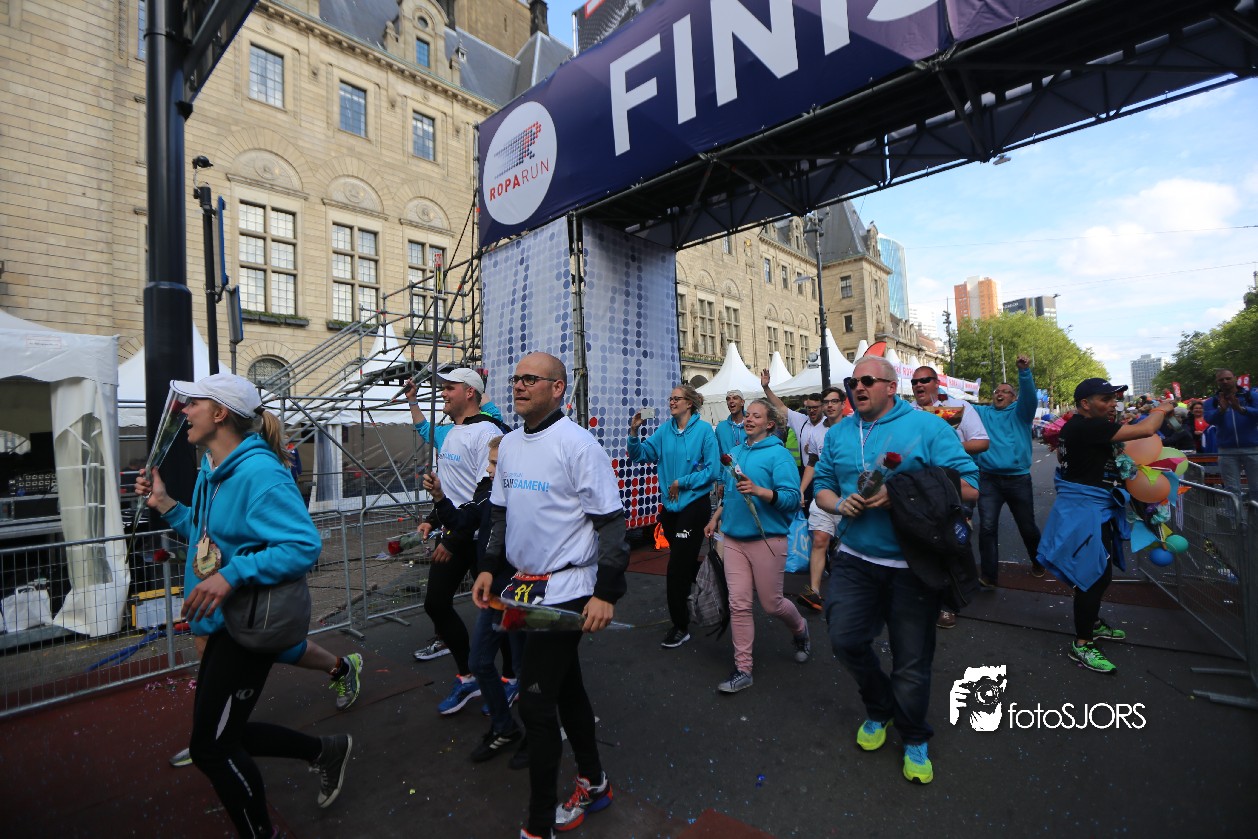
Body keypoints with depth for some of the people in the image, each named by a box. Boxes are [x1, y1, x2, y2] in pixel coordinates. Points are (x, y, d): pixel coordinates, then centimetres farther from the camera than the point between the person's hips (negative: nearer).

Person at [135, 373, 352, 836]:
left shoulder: (259, 472, -24)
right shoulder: (211, 470, 7)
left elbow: (303, 546, -30)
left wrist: (231, 576, -34)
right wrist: (166, 505, 10)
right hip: (224, 621, 10)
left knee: (211, 747, 4)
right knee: (219, 730, 21)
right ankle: (325, 751, 36)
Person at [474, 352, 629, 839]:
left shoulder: (577, 444, -16)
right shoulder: (509, 443, 7)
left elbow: (611, 522, -17)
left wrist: (606, 593, -19)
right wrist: (490, 567, 11)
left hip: (565, 592, -8)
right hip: (524, 586, 8)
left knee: (536, 701, -1)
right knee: (566, 687, 21)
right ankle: (593, 783, 42)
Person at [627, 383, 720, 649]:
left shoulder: (704, 430, -11)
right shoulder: (665, 430, 3)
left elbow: (713, 470, -13)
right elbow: (640, 455, 0)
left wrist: (682, 482, -14)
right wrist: (634, 433, -16)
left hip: (694, 505, -5)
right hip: (670, 506, 6)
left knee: (677, 567, -4)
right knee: (686, 561, 20)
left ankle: (680, 627, 12)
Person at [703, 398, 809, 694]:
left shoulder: (778, 454, -9)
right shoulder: (736, 452, 11)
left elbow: (792, 498, -17)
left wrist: (758, 490, -28)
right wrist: (716, 518, 20)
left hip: (766, 539, -5)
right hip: (733, 538, 5)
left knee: (771, 604, 9)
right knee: (738, 604, 2)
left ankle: (800, 631, 42)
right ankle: (742, 670, 14)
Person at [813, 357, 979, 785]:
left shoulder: (926, 427, -7)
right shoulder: (839, 433, 8)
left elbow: (969, 486, -12)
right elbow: (822, 487, 13)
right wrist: (839, 504, -10)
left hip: (912, 565, -3)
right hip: (855, 559, 4)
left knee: (912, 661, 9)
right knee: (846, 640, 0)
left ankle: (914, 738, 36)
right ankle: (879, 709, 32)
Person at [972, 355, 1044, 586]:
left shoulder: (1020, 413, 5)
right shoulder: (982, 413, 12)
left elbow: (1029, 395, -12)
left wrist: (1024, 371, -29)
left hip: (1018, 479, -1)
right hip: (989, 479, 1)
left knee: (1027, 527, 13)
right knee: (987, 527, -6)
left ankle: (1038, 562, 40)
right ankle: (988, 575, 1)